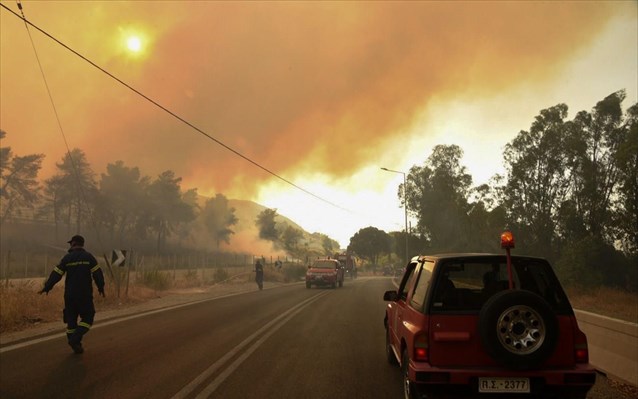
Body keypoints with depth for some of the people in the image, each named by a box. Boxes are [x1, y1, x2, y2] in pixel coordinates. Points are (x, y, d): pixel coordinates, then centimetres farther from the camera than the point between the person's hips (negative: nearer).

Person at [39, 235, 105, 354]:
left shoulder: (67, 258, 0)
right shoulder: (88, 257, -3)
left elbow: (56, 274, 0)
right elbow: (97, 273, -5)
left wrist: (47, 287, 11)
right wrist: (101, 287, 7)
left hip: (70, 295, 2)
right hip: (85, 295, -2)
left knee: (71, 319, 12)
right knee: (87, 318, 7)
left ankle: (75, 344, 13)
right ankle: (75, 339, -13)